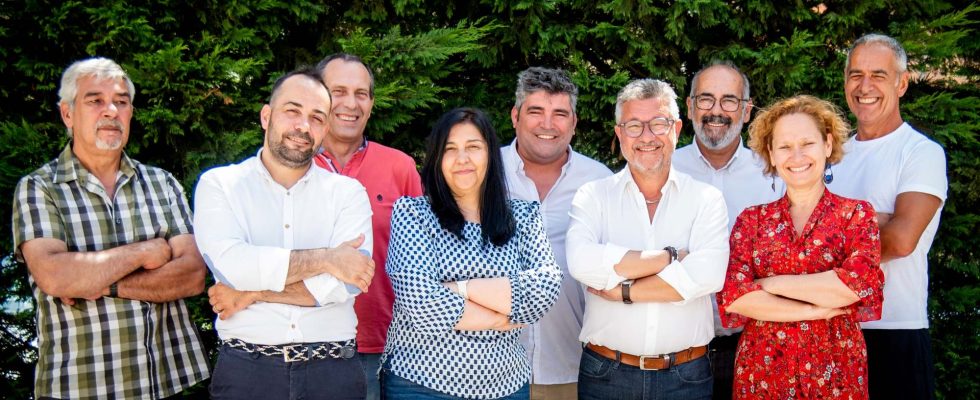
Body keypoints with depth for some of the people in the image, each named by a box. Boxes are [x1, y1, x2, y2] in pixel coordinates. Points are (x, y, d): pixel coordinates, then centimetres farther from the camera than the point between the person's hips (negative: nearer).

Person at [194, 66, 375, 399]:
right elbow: (230, 264, -15)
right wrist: (324, 258, -12)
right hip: (246, 371, 0)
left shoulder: (348, 193, 3)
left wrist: (254, 292, -11)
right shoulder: (219, 184, 2)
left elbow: (345, 283, -11)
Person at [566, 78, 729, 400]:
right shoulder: (594, 195, 0)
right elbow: (581, 262, -19)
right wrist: (670, 257, -15)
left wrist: (622, 291, -15)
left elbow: (709, 274, -17)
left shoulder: (706, 199, 1)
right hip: (605, 374, 0)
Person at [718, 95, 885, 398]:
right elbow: (732, 296, -8)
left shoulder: (856, 214, 1)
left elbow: (859, 283, -15)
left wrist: (772, 283, -11)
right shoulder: (752, 220, 4)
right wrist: (812, 310, -14)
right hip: (760, 370, 2)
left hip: (834, 373, -1)